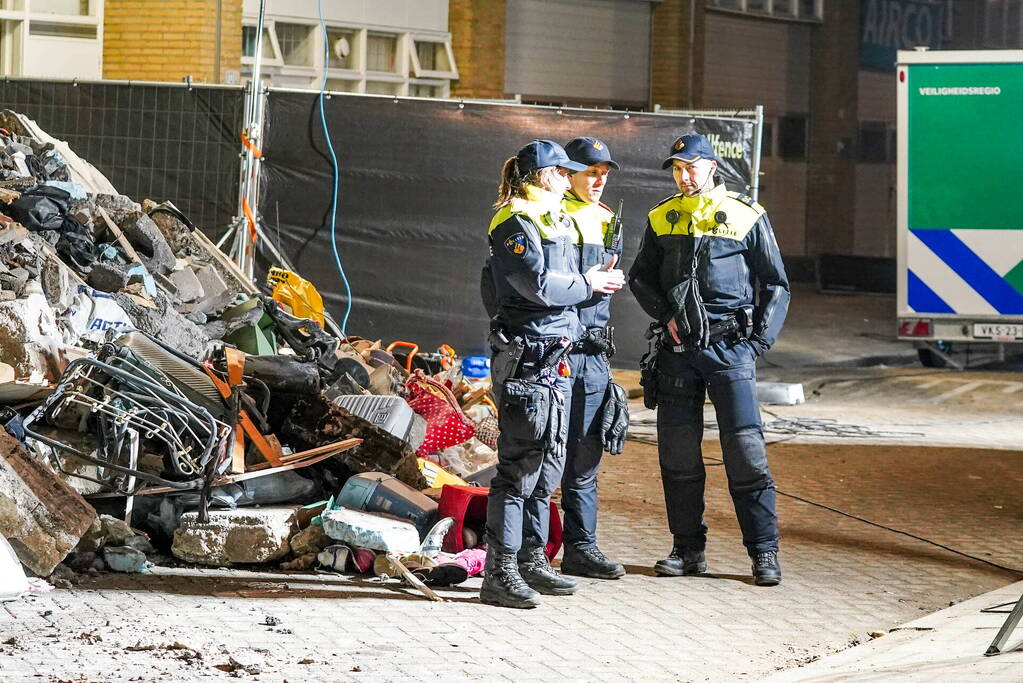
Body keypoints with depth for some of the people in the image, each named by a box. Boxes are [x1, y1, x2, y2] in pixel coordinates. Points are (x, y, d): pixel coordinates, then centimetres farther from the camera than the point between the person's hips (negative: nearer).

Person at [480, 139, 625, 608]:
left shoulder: (554, 222, 20)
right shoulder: (515, 223, -11)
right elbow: (538, 285, -20)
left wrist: (593, 281, 5)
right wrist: (587, 284, -8)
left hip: (555, 358, 10)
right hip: (524, 357, -10)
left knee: (548, 463, 13)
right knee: (520, 465, -9)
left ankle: (532, 560, 21)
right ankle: (499, 573, -7)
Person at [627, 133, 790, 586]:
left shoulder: (746, 216, 1)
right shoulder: (661, 219, 11)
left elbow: (776, 284, 5)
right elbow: (640, 278, 17)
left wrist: (759, 340, -4)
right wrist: (665, 316, 0)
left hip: (729, 345, -3)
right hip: (677, 348, 4)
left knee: (746, 450, -7)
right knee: (678, 454, 4)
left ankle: (764, 552, -2)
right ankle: (688, 550, 13)